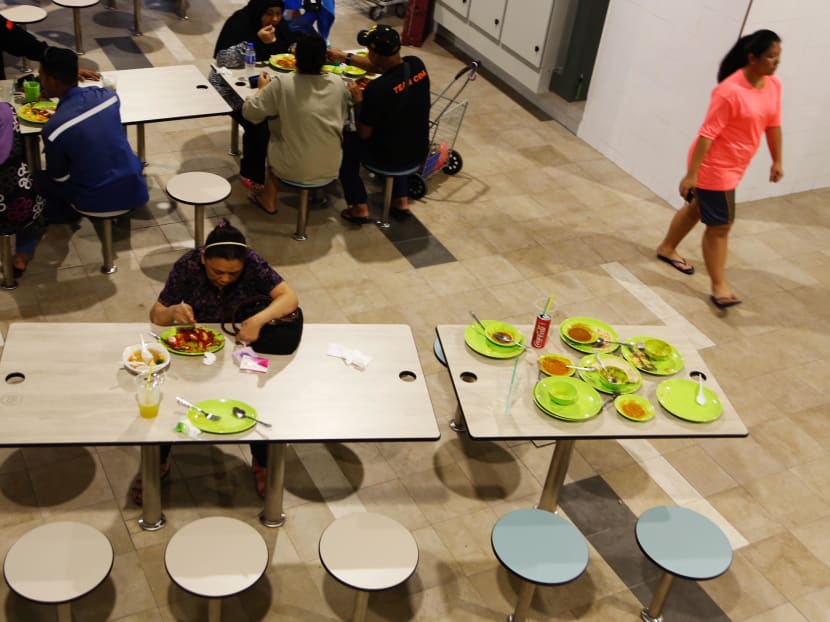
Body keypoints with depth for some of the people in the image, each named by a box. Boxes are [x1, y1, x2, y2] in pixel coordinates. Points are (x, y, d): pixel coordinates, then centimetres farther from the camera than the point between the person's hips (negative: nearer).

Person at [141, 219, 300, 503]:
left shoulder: (252, 264, -22)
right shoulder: (188, 266, -21)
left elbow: (289, 298, -27)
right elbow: (155, 316, -14)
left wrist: (259, 319, -45)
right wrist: (172, 312, -39)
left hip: (240, 344, 0)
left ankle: (261, 464, 8)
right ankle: (159, 463, 12)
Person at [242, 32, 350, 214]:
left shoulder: (281, 83, -16)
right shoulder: (338, 83, -7)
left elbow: (250, 112, -8)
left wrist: (262, 88, 9)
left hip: (295, 170, -3)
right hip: (332, 168, 3)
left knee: (272, 138, 28)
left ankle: (269, 199, 37)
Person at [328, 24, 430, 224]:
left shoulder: (376, 89, -29)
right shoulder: (416, 65, -10)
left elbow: (364, 134, -16)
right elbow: (380, 67, 11)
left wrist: (358, 100, -4)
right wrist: (345, 57, 13)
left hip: (389, 157, -6)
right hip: (418, 151, 6)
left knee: (346, 141, 20)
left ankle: (359, 207, 20)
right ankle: (401, 200, 35)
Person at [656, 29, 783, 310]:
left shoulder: (774, 85, 0)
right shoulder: (730, 91, -26)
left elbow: (773, 125, 12)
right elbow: (708, 133, -25)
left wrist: (777, 161, 16)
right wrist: (691, 173, -25)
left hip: (734, 165, 9)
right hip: (715, 165, -9)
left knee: (698, 207, 24)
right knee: (720, 224, -2)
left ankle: (667, 248, 45)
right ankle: (719, 286, 9)